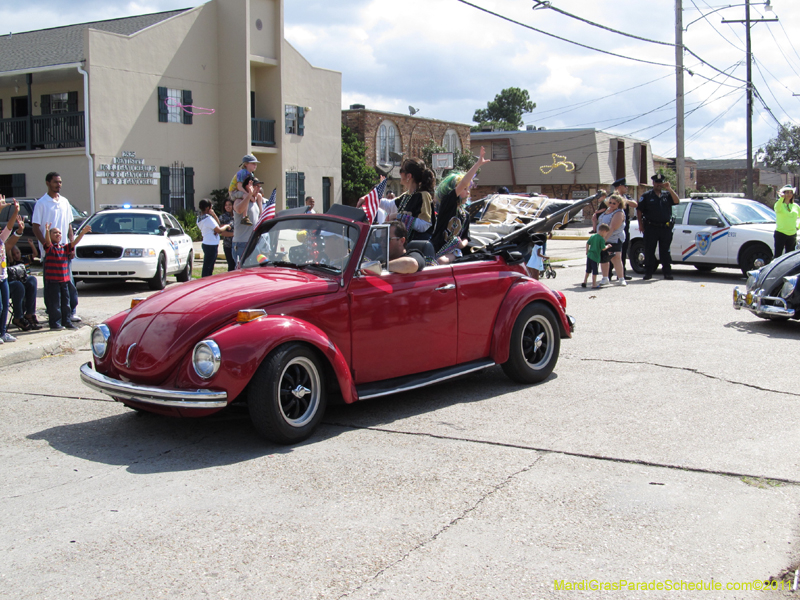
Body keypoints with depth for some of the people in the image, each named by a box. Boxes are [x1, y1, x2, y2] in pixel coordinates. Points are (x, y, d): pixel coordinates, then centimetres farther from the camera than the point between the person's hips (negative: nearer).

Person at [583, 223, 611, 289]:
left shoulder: (592, 236, 7)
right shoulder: (602, 239, -14)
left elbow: (587, 244, 13)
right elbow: (603, 248, -15)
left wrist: (587, 251, 25)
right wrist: (607, 246, 3)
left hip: (589, 256, 7)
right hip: (596, 257, -7)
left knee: (588, 271, 18)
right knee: (594, 272, 2)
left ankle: (584, 282, 23)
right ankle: (594, 285, 8)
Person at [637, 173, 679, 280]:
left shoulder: (667, 195, 12)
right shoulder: (646, 196, 7)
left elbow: (677, 201, -4)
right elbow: (639, 210, 5)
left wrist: (669, 189, -12)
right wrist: (641, 225, -3)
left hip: (666, 227, 1)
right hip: (651, 228, -1)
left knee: (665, 251, 4)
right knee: (649, 251, 1)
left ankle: (667, 272, 8)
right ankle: (648, 272, 6)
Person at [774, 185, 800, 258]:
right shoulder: (780, 204, -5)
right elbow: (777, 208, -31)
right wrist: (782, 197, -49)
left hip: (792, 234, 5)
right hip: (780, 233, -5)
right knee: (778, 255, -6)